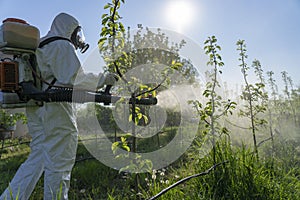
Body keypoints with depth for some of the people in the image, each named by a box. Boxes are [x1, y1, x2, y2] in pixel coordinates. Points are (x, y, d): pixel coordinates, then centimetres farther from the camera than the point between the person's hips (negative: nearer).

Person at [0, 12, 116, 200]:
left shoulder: (39, 46, 22)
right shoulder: (63, 46, -7)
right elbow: (75, 79, -17)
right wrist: (102, 79, -9)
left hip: (35, 108, 9)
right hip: (56, 109, -9)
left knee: (38, 158, 17)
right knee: (59, 164, 0)